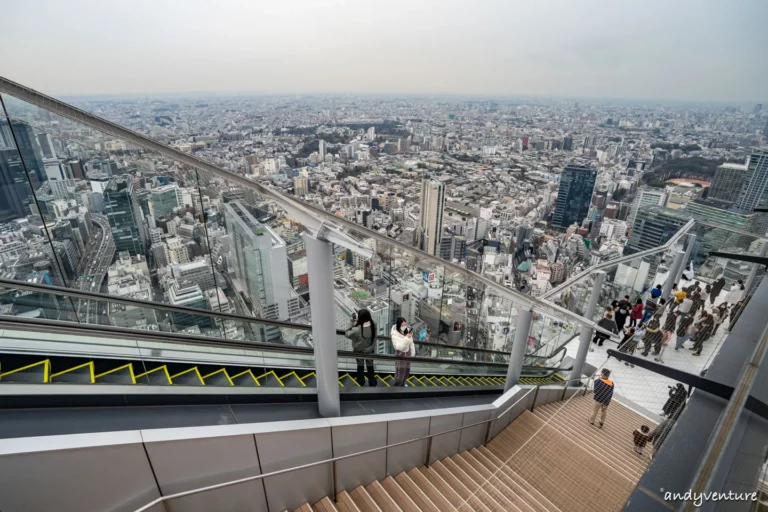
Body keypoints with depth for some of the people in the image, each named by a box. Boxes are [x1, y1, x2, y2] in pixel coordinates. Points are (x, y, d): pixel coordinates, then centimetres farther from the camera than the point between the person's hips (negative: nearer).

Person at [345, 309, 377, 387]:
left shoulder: (357, 329, -37)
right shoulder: (373, 326, -25)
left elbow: (347, 334, -20)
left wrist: (351, 322, -21)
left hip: (359, 351, -2)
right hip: (370, 350, 2)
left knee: (360, 366, 25)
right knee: (370, 366, 24)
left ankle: (361, 381, 46)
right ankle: (372, 382, 38)